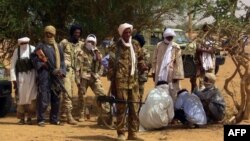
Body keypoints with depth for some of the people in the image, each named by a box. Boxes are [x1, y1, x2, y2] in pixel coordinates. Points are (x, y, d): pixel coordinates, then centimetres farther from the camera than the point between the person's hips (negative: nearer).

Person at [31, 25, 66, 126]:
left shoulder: (58, 47, 17)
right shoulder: (41, 46, 7)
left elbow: (62, 61, 15)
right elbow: (33, 57, 2)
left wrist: (61, 71, 0)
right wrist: (41, 64, -14)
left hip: (56, 75, 5)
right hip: (45, 73, -4)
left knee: (56, 97, 8)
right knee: (43, 96, -11)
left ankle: (54, 118, 17)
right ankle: (41, 119, -7)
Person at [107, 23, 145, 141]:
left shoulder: (134, 47, 15)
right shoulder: (115, 47, -4)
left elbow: (139, 63, 23)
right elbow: (111, 66, -7)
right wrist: (112, 83, -11)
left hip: (133, 81, 6)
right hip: (121, 81, -6)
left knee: (134, 108, 6)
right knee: (121, 108, -3)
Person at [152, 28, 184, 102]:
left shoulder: (176, 47, -2)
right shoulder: (159, 45, 4)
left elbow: (178, 62, -6)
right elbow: (155, 59, 6)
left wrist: (177, 75, -11)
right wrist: (154, 72, 1)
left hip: (171, 74, -2)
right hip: (160, 74, 2)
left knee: (173, 93, 0)